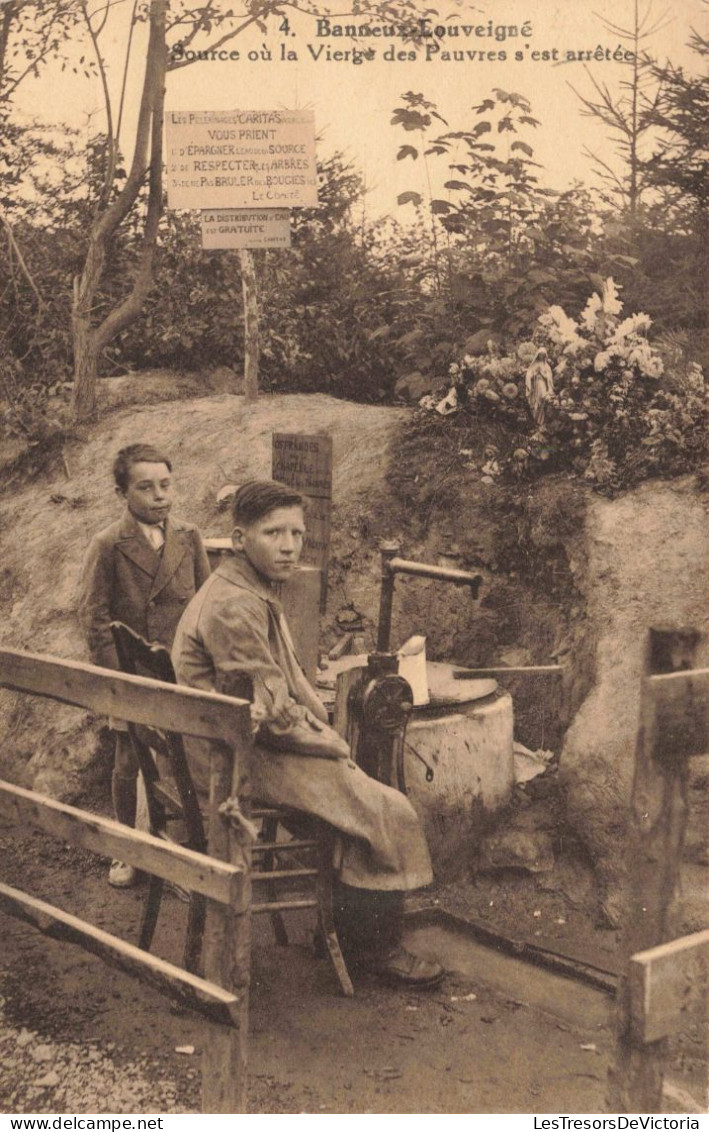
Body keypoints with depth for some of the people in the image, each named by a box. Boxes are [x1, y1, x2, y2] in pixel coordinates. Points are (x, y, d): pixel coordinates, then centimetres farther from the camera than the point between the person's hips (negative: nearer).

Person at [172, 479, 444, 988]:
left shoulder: (256, 592, 11)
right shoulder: (235, 606, -23)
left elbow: (291, 680, 20)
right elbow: (268, 711, -24)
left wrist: (328, 731, 8)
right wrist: (333, 744, -10)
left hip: (250, 746, 11)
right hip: (243, 759, -11)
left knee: (367, 785, 18)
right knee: (389, 811, -9)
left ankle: (356, 927, 27)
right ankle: (375, 946, 8)